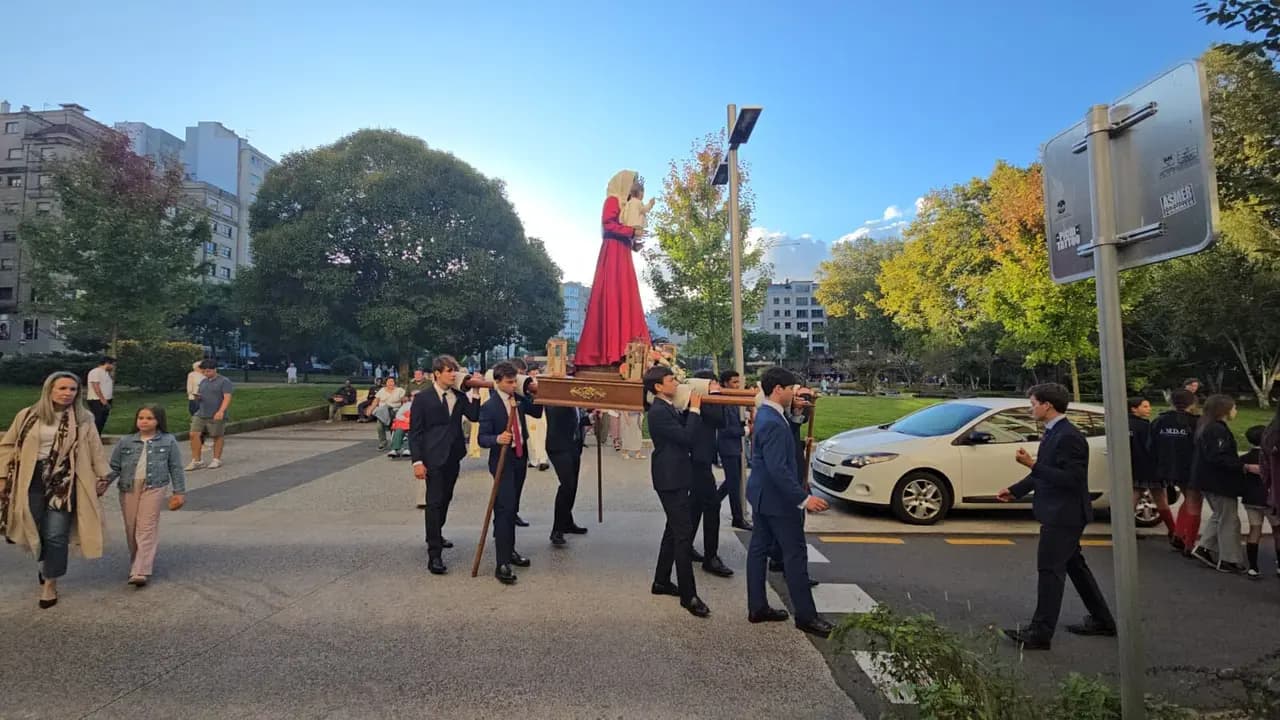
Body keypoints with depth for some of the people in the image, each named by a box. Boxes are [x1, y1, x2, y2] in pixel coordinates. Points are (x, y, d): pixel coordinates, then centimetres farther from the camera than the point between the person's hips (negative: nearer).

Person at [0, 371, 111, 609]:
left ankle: (50, 583, 13)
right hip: (31, 481, 2)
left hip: (64, 482, -2)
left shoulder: (83, 419, 0)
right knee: (35, 530, 11)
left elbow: (96, 450, 3)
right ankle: (46, 563, 41)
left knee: (56, 535, -1)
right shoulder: (28, 416, 2)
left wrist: (102, 476, 3)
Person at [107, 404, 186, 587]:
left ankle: (140, 572, -9)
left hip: (154, 487, -3)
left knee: (146, 529, -7)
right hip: (128, 488, 3)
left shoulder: (168, 441, 2)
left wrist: (179, 492, 2)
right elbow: (114, 467, 10)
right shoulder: (125, 442, 8)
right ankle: (138, 563, 29)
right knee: (131, 529, 11)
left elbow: (176, 468, 4)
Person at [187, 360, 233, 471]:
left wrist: (221, 411, -26)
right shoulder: (203, 381, 16)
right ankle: (196, 461, 5)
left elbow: (227, 397, -14)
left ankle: (217, 460, 17)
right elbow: (201, 396, 26)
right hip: (201, 414, 6)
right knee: (194, 434, -3)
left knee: (217, 437, 3)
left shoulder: (224, 381, -6)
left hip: (216, 416, -6)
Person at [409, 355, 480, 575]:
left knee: (445, 499, 18)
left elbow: (475, 416, -4)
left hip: (453, 456, 6)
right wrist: (417, 461, -13)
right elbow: (415, 432, -7)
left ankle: (436, 534, 40)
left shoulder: (459, 396, 7)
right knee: (434, 503, -7)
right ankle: (434, 554, -6)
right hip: (433, 458, -5)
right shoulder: (423, 399, -6)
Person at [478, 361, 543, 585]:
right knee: (504, 510, -11)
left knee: (513, 508, 17)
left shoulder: (519, 399, 4)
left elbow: (537, 413, 17)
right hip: (502, 461, -7)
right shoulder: (489, 407, -15)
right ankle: (501, 564, -8)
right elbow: (482, 439, -15)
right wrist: (498, 439, -34)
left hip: (520, 459, 7)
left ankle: (509, 551, 32)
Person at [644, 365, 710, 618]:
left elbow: (684, 430, 16)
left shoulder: (668, 408, 12)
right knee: (684, 534, -8)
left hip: (675, 476, 11)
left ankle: (661, 581, 30)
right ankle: (688, 595, -3)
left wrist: (691, 408, 6)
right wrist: (695, 409, -14)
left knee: (674, 530, 18)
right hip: (670, 479, -11)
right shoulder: (658, 411, -19)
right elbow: (686, 437, -23)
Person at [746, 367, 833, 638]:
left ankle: (757, 608, 23)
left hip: (762, 494, 10)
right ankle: (806, 616, 9)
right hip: (777, 498, -10)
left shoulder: (765, 415, 7)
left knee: (759, 548, 13)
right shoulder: (774, 423, -24)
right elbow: (778, 469, -28)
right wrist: (803, 498, -28)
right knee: (795, 554, -1)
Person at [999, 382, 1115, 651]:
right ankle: (1101, 621, 34)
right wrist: (1015, 490, 19)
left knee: (1050, 569, -5)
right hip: (1059, 513, 10)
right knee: (1074, 565, 20)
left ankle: (1040, 633, 2)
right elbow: (1046, 473, 19)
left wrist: (1033, 464, -28)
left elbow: (1071, 479, -26)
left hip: (1064, 515, -10)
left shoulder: (1068, 437, -21)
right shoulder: (1054, 433, 10)